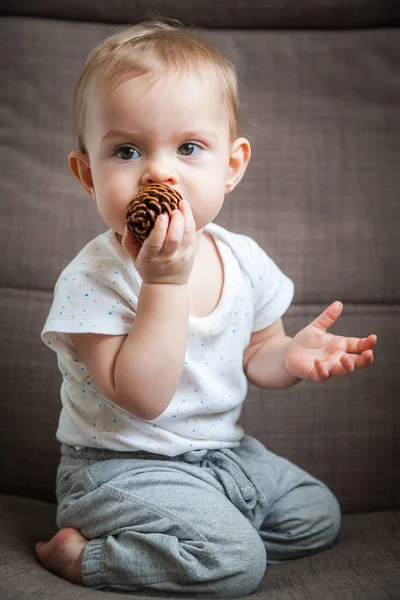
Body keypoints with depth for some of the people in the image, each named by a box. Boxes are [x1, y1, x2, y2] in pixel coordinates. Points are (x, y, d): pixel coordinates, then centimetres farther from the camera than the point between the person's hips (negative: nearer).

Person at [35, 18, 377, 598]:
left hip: (223, 451, 7)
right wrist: (165, 281, -33)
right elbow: (142, 398, -28)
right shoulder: (92, 279, -22)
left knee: (318, 515, 9)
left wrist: (290, 355, -14)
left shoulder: (246, 260, -4)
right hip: (122, 466, -7)